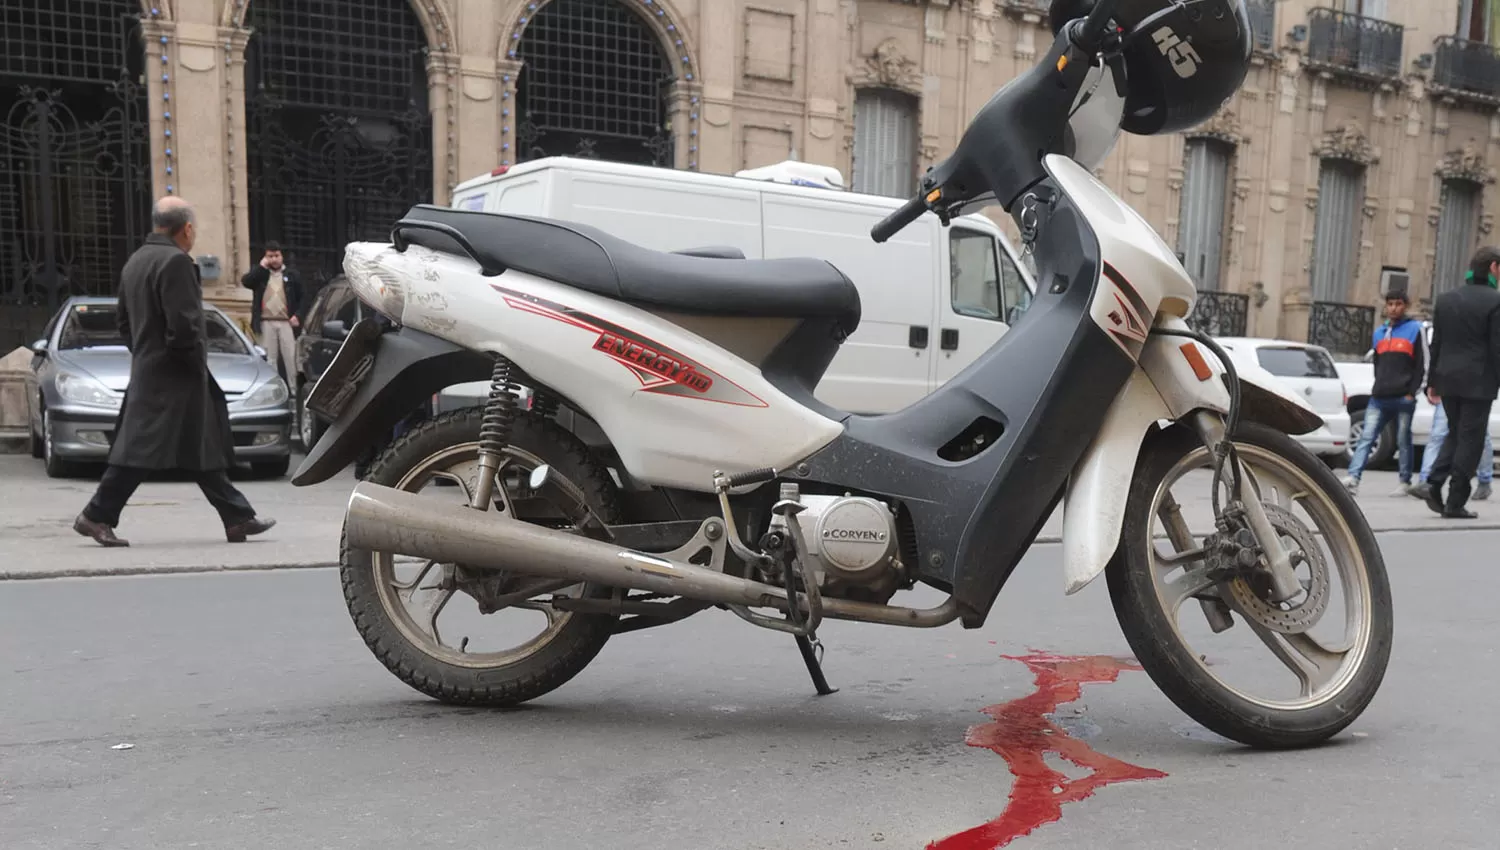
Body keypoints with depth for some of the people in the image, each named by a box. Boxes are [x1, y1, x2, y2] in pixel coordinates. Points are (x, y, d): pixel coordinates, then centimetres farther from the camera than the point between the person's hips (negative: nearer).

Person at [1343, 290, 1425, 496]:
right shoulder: (1379, 332, 19)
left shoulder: (1415, 329, 2)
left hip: (1403, 399, -5)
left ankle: (1406, 483, 10)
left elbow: (1422, 364, -2)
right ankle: (1353, 479, -14)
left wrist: (1412, 392, -8)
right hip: (1379, 398, 5)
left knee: (1403, 441, 2)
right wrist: (1378, 387, 13)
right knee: (1366, 438, -6)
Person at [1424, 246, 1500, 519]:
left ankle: (1435, 483, 2)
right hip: (1478, 382, -5)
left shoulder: (1445, 299, 8)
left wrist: (1433, 381, 15)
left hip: (1448, 380, 5)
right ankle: (1455, 503, 2)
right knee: (1469, 439, 1)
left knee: (1455, 433, 19)